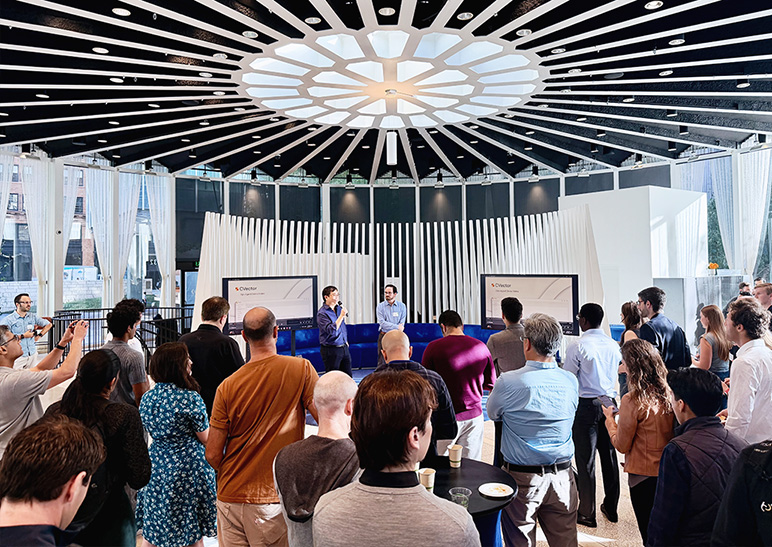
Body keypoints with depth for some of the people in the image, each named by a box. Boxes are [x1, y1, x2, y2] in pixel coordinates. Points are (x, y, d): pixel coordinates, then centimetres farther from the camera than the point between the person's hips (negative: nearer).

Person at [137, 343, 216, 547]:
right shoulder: (190, 398, -19)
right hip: (187, 468, -6)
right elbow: (206, 438, -10)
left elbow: (153, 433, 13)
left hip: (156, 467, 6)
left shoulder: (147, 398, 0)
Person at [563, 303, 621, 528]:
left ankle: (587, 513, 12)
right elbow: (615, 374, 13)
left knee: (585, 459, 3)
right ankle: (611, 507, 29)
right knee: (609, 455, 16)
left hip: (586, 405, -6)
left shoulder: (578, 347, -15)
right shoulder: (613, 345, 3)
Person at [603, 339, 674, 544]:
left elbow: (622, 445, -13)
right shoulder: (668, 393, -6)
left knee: (649, 533, 9)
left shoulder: (632, 401, -22)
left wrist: (609, 418, 3)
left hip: (643, 475, -6)